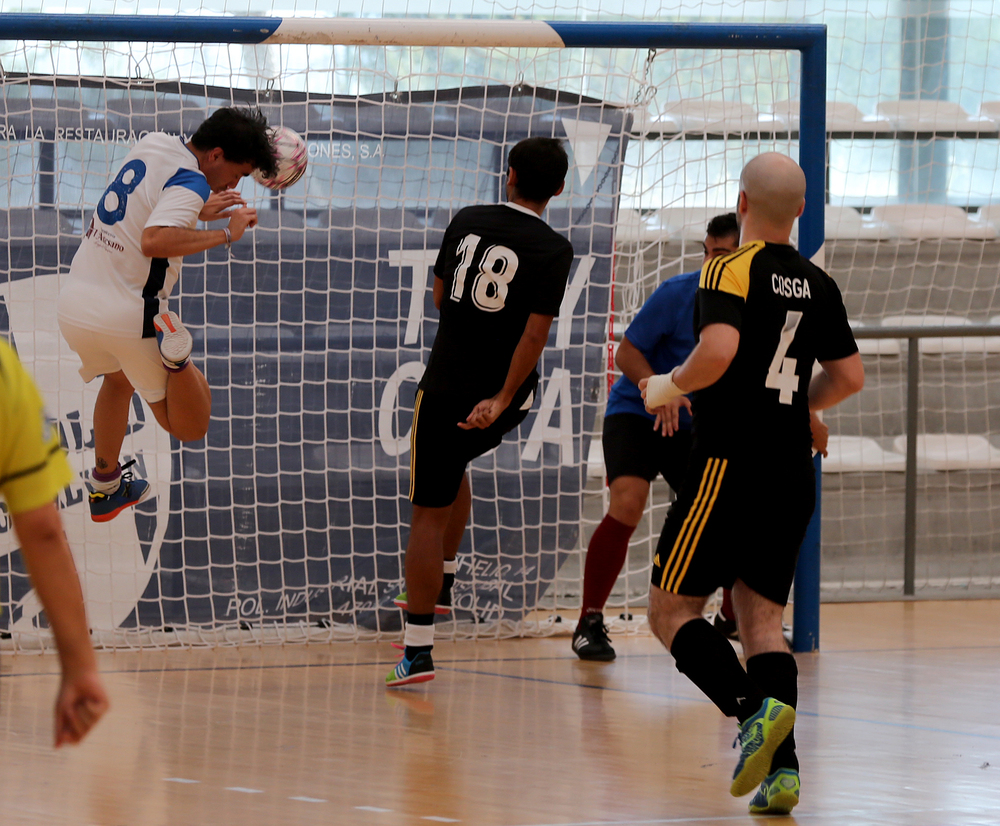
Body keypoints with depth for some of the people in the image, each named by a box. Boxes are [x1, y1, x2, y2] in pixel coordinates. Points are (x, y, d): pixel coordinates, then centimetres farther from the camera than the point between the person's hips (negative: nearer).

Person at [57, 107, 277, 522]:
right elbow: (153, 240, -33)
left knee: (118, 378, 38)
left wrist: (199, 212, 22)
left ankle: (105, 489, 46)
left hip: (74, 305, 8)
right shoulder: (190, 183, -16)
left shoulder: (150, 146, 9)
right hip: (129, 316, -8)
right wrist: (224, 234, -25)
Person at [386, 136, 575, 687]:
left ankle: (417, 651, -4)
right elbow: (535, 334, -15)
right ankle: (442, 582, 32)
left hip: (445, 387, 0)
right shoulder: (553, 250, -8)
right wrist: (502, 399, -14)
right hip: (502, 394, 0)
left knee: (429, 513, 0)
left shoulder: (467, 221, 1)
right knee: (454, 466, 32)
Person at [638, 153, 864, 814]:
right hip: (792, 473, 7)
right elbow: (849, 376, 15)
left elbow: (720, 349, -25)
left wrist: (669, 387, -7)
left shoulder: (732, 269, -9)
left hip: (730, 464, -6)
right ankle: (782, 769, -6)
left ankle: (753, 710, -22)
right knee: (762, 619, 9)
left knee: (672, 610, 1)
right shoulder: (818, 285, 11)